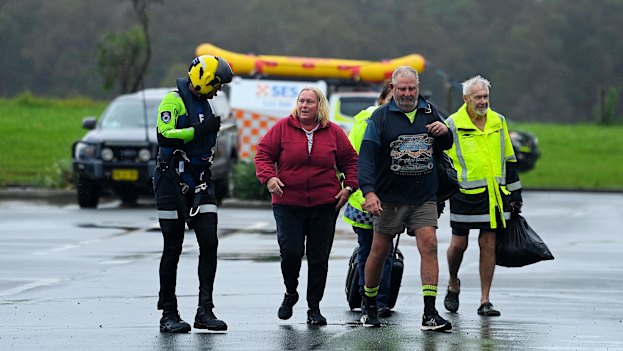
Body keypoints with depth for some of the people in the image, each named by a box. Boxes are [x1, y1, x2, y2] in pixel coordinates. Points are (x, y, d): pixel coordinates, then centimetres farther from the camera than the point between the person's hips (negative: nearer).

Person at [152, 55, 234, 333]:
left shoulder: (204, 104, 18)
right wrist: (200, 130, -24)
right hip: (172, 182, -7)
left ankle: (205, 311, -5)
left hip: (200, 183, 7)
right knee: (173, 249, -1)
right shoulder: (174, 101, -8)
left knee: (209, 243, -5)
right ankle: (168, 315, 6)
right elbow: (165, 135, -22)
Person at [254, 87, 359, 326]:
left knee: (319, 258, 3)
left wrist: (349, 186, 1)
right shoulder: (283, 127, 2)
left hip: (325, 205, 2)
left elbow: (350, 161, 15)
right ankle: (290, 293, 15)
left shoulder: (333, 132, 7)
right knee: (291, 251, -13)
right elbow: (263, 154, 3)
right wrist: (269, 177, -14)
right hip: (288, 203, -1)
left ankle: (314, 308, 13)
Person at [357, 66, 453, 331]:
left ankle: (430, 314, -13)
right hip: (389, 198, -2)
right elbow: (366, 156, -11)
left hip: (424, 197, 2)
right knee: (379, 251, 6)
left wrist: (444, 132, -6)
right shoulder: (380, 117, -4)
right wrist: (368, 191, -24)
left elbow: (446, 146, 20)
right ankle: (369, 306, 26)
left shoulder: (429, 111, 7)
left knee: (429, 246, -12)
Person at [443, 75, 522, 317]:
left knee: (489, 243, 1)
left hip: (494, 195, 3)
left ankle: (485, 300, 4)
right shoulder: (453, 124, -2)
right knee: (459, 243, 2)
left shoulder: (498, 122, 10)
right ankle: (453, 284, 31)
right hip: (464, 194, -3)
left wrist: (515, 191, 16)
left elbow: (508, 159, 18)